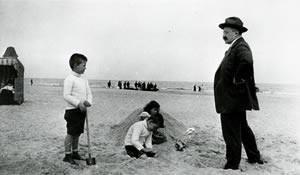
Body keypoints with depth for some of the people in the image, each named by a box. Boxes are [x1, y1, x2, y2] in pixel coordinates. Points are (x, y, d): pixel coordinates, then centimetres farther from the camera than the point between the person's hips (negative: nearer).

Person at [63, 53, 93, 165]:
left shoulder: (84, 80, 12)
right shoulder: (69, 79, -12)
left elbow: (89, 93, 13)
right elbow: (66, 96, -19)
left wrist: (88, 101, -7)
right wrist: (78, 103, -24)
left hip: (82, 110, 8)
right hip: (72, 110, -8)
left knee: (77, 133, 16)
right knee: (71, 133, -1)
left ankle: (75, 153, 28)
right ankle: (67, 155, 9)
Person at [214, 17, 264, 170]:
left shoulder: (241, 46, -16)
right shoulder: (233, 48, 15)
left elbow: (247, 61, -37)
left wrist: (238, 79, -27)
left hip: (232, 99, -11)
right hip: (236, 99, 11)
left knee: (231, 133, -4)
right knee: (242, 128, 23)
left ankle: (232, 166, 6)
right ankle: (254, 157, 39)